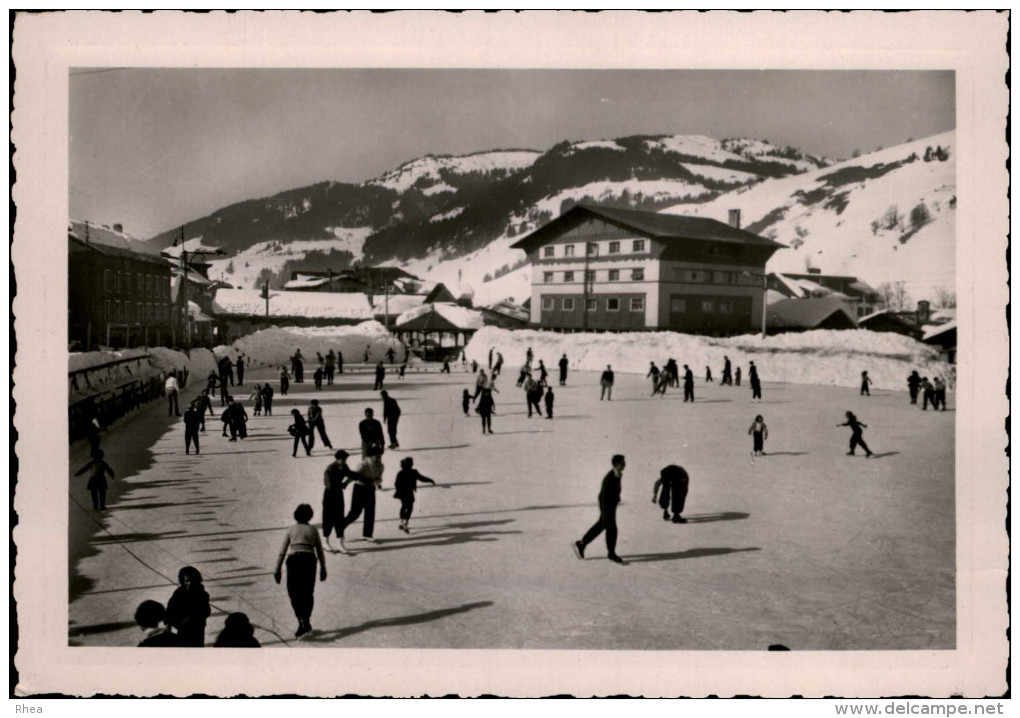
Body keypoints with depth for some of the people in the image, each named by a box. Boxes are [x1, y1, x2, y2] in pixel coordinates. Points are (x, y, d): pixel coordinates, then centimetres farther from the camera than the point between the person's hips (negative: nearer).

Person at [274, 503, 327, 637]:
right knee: (308, 593, 16)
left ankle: (301, 621, -13)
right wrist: (323, 569, 21)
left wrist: (277, 570, 9)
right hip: (309, 560, 1)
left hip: (293, 560, -1)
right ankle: (306, 622, 14)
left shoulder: (291, 530, 12)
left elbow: (282, 552, 7)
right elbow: (320, 552, 13)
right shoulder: (313, 530, 12)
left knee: (294, 593, 4)